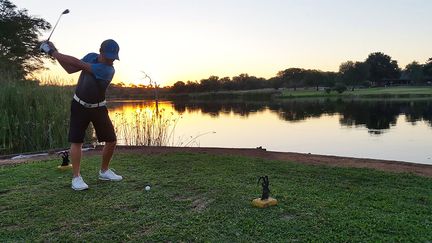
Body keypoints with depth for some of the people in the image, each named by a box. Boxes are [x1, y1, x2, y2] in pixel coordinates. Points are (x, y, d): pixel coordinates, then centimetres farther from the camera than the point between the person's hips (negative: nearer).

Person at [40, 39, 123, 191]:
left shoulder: (108, 70, -24)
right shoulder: (91, 56, -7)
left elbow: (78, 63, -29)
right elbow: (71, 69, 2)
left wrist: (53, 52, -25)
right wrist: (54, 54, -9)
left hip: (98, 108, -2)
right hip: (79, 106, 2)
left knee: (111, 140, 0)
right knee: (76, 141, -7)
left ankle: (104, 171, 21)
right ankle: (76, 177, 0)